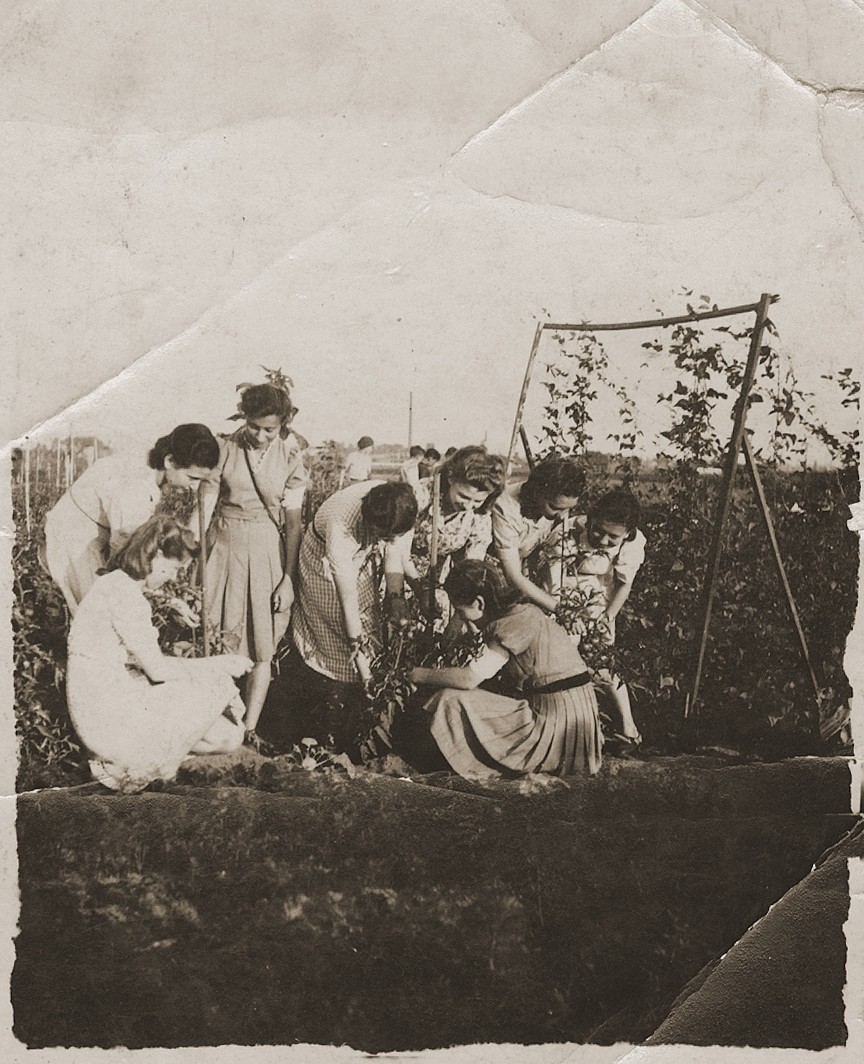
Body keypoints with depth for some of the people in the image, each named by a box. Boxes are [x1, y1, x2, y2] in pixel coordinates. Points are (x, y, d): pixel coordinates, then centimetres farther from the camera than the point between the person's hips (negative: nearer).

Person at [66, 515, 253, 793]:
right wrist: (220, 664, -6)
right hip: (109, 719, -10)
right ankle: (155, 765, 9)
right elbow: (156, 668, -17)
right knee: (216, 684, -6)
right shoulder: (124, 594, -21)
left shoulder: (115, 584, 13)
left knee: (229, 736, 9)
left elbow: (146, 661, 13)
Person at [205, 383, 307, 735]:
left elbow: (293, 522, -3)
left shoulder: (290, 457, -4)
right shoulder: (227, 448, -3)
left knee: (262, 645, 1)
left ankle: (248, 730, 8)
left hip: (266, 549, -1)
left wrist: (288, 579, -7)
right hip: (223, 544, 1)